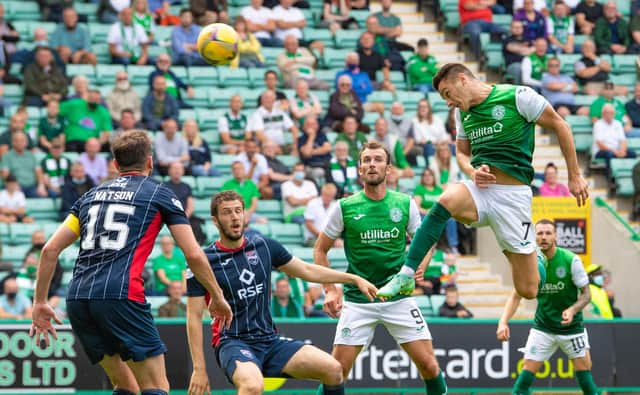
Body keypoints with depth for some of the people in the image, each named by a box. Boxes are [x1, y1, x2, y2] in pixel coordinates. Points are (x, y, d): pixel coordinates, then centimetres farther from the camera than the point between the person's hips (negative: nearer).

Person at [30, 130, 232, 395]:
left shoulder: (91, 196, 23)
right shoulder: (159, 194, 11)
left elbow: (50, 249, 16)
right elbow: (193, 255, 6)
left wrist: (40, 303, 22)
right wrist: (218, 298, 17)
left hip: (76, 299, 6)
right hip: (121, 297, -6)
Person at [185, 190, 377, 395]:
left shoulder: (264, 246, 7)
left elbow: (307, 270, 20)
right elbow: (194, 317, -4)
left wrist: (354, 279, 19)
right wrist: (199, 369, -9)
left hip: (270, 340, 5)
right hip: (233, 343, -5)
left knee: (332, 368, -12)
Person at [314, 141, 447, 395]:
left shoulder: (405, 204, 1)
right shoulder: (344, 208, -3)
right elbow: (320, 250, 6)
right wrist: (329, 290, -5)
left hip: (399, 296, 1)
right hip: (357, 301, -1)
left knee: (429, 365, -4)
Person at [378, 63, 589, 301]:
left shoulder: (518, 96, -6)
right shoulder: (463, 112, 13)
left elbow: (560, 126, 2)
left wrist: (575, 176, 4)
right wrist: (472, 172, 1)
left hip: (513, 192, -4)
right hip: (479, 190, 4)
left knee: (528, 291, -3)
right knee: (448, 199, -35)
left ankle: (533, 259, 34)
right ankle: (406, 276, -30)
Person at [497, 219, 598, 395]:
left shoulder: (571, 260, -15)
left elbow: (586, 293, -8)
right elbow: (516, 296, -3)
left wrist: (572, 310, -29)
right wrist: (503, 321, -19)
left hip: (572, 326, -1)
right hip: (542, 327, 1)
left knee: (584, 373, -5)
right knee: (527, 372, -7)